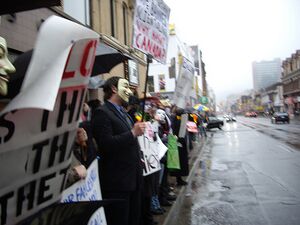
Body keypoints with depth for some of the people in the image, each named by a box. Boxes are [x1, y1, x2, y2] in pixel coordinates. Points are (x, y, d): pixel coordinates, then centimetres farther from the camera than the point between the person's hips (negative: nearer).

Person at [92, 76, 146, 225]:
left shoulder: (123, 112, 18)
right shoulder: (102, 112, -12)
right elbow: (106, 144, -24)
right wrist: (133, 133, -22)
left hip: (134, 177, 9)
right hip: (117, 181, -9)